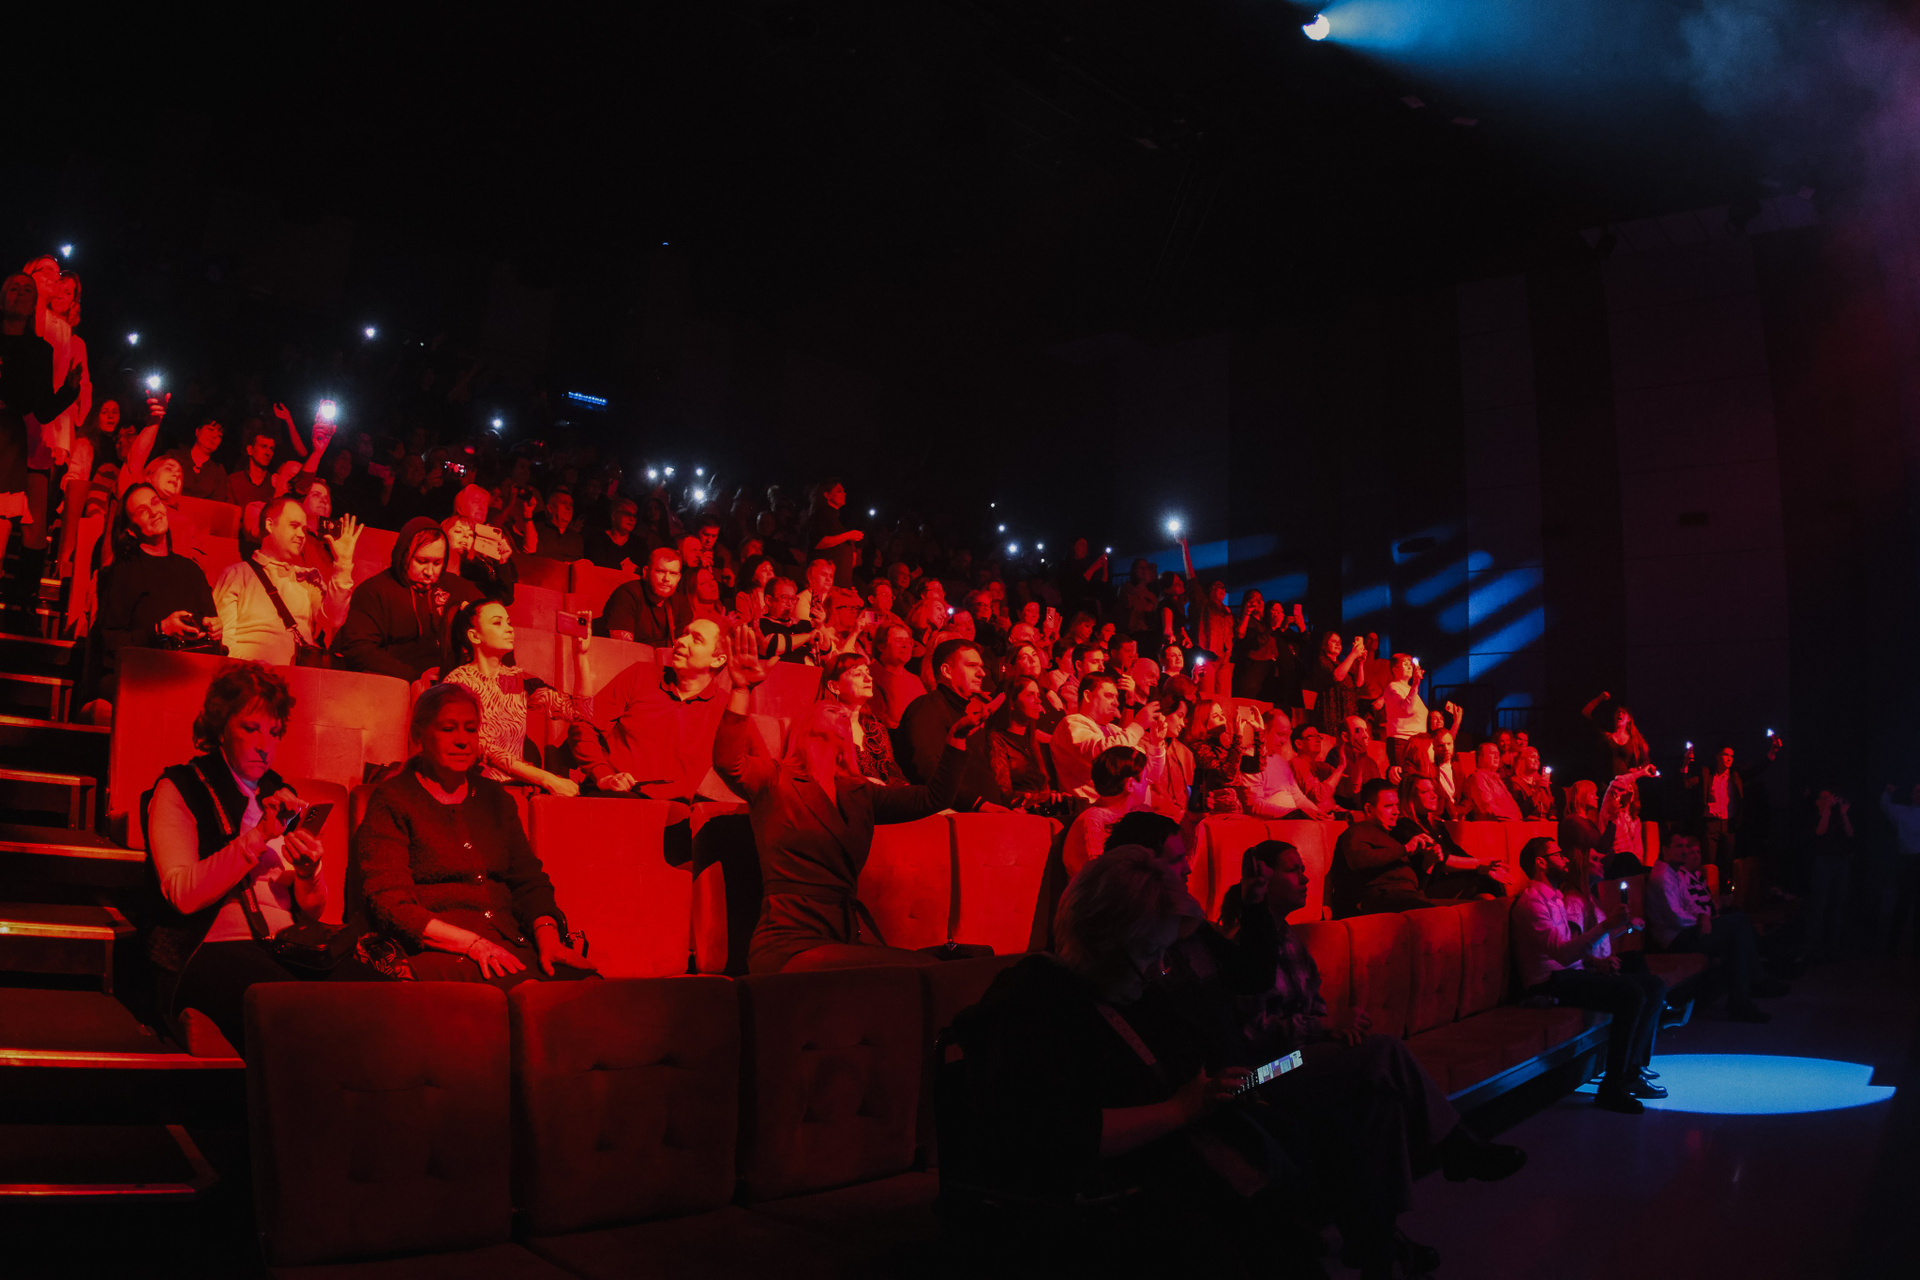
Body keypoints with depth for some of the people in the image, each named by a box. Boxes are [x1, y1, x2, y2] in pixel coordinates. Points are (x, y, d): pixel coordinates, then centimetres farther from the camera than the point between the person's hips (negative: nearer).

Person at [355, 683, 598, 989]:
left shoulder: (495, 797, 21)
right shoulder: (391, 801, 5)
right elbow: (389, 903, -5)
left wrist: (546, 935, -7)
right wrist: (472, 944, -17)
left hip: (510, 945, 5)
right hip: (437, 953, -5)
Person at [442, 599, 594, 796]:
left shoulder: (518, 679, 12)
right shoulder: (458, 681, -4)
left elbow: (580, 712, 6)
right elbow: (486, 751, -12)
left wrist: (581, 653, -2)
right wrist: (547, 779, -18)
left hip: (521, 783, 6)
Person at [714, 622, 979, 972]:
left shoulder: (858, 793, 20)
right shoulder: (774, 779, 5)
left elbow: (933, 798, 19)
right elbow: (728, 761, -16)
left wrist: (957, 736, 9)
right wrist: (741, 690, -27)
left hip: (849, 939, 6)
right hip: (790, 942, -6)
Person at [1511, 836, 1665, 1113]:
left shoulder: (1560, 897, 21)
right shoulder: (1531, 901, -13)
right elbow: (1563, 953, -24)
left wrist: (1596, 960, 3)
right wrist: (1606, 926, -28)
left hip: (1574, 972, 10)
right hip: (1550, 982, -10)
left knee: (1654, 986, 1)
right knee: (1632, 994, -26)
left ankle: (1631, 1071, 0)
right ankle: (1611, 1088, -22)